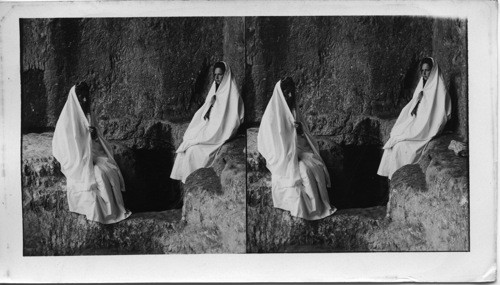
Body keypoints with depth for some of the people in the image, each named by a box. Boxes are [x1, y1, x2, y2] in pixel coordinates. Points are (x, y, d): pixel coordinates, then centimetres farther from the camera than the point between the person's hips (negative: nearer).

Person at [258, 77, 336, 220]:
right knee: (304, 171, -30)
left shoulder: (293, 111, 13)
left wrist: (301, 131, -8)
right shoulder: (272, 114, -7)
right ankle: (301, 207, -20)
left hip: (298, 150, 6)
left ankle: (319, 205, -16)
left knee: (318, 166, -21)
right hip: (281, 156, -6)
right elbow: (268, 142, -9)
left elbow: (306, 138, 16)